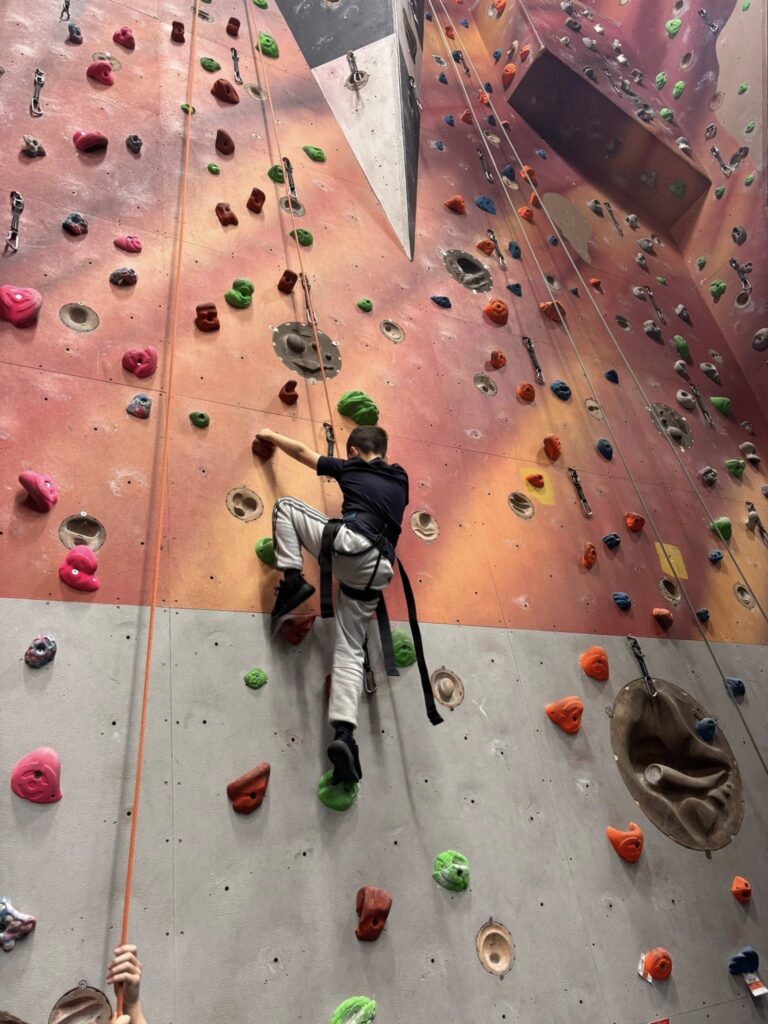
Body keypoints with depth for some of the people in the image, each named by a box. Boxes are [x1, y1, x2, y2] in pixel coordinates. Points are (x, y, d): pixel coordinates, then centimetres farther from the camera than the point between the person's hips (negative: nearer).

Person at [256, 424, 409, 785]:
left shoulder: (350, 468, 15)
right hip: (376, 571, 5)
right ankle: (344, 733, -8)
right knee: (350, 651, 8)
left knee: (285, 506, 14)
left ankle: (293, 580, -1)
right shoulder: (400, 480, 26)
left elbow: (303, 451, 25)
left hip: (350, 543, -5)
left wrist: (271, 436, 42)